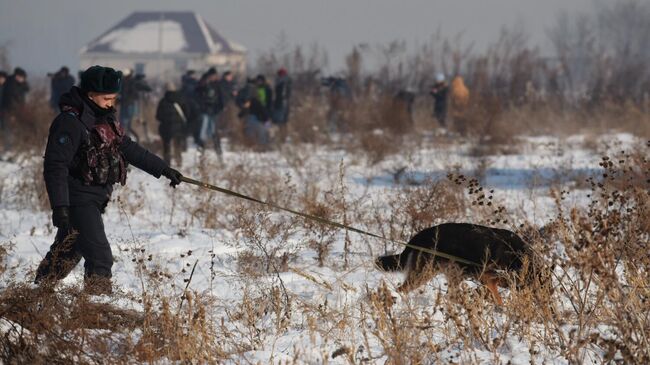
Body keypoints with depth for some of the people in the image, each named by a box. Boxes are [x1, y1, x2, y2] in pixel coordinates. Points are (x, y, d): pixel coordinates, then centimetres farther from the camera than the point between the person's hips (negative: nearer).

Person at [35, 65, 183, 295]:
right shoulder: (70, 122, -19)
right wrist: (60, 207, -29)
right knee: (99, 256, -15)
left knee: (68, 252, 20)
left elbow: (128, 149, 22)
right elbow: (55, 166, -23)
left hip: (96, 198, 9)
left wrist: (163, 169, 23)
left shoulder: (104, 119, 11)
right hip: (78, 199, -9)